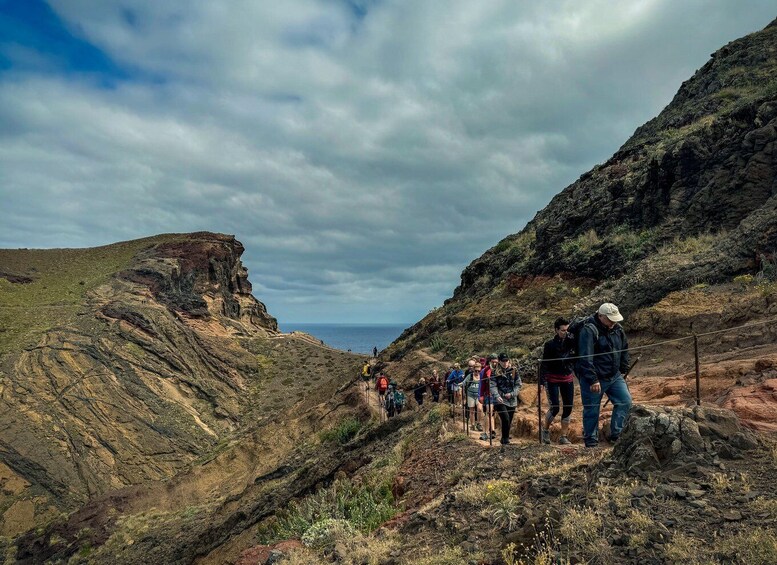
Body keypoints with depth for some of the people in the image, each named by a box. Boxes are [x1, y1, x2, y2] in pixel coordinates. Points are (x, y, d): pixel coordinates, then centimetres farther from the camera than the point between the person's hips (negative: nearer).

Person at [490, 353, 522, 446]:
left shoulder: (513, 370, 6)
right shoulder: (495, 372, -1)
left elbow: (518, 384, 6)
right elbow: (493, 386, -8)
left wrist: (512, 394, -9)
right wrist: (497, 396, -24)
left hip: (512, 400, 3)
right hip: (500, 400, -3)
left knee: (509, 421, 9)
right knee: (506, 419, -19)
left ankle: (504, 439, 27)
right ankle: (505, 439, -4)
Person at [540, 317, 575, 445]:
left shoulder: (571, 342, 2)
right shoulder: (549, 345, -7)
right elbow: (544, 364, -9)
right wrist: (542, 381, -15)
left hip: (568, 379, 4)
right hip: (552, 380, -4)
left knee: (568, 408, 2)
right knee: (554, 408, -8)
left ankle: (564, 436, 13)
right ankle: (545, 429, 18)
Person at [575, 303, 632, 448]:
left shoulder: (617, 328, 4)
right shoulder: (588, 330, -20)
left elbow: (624, 348, 21)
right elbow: (585, 358, -25)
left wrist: (623, 369, 16)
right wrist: (593, 380, -26)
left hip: (614, 376, 7)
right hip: (593, 378, -7)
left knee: (625, 401, 1)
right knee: (592, 411, 2)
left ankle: (615, 435, 13)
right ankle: (591, 443, 15)